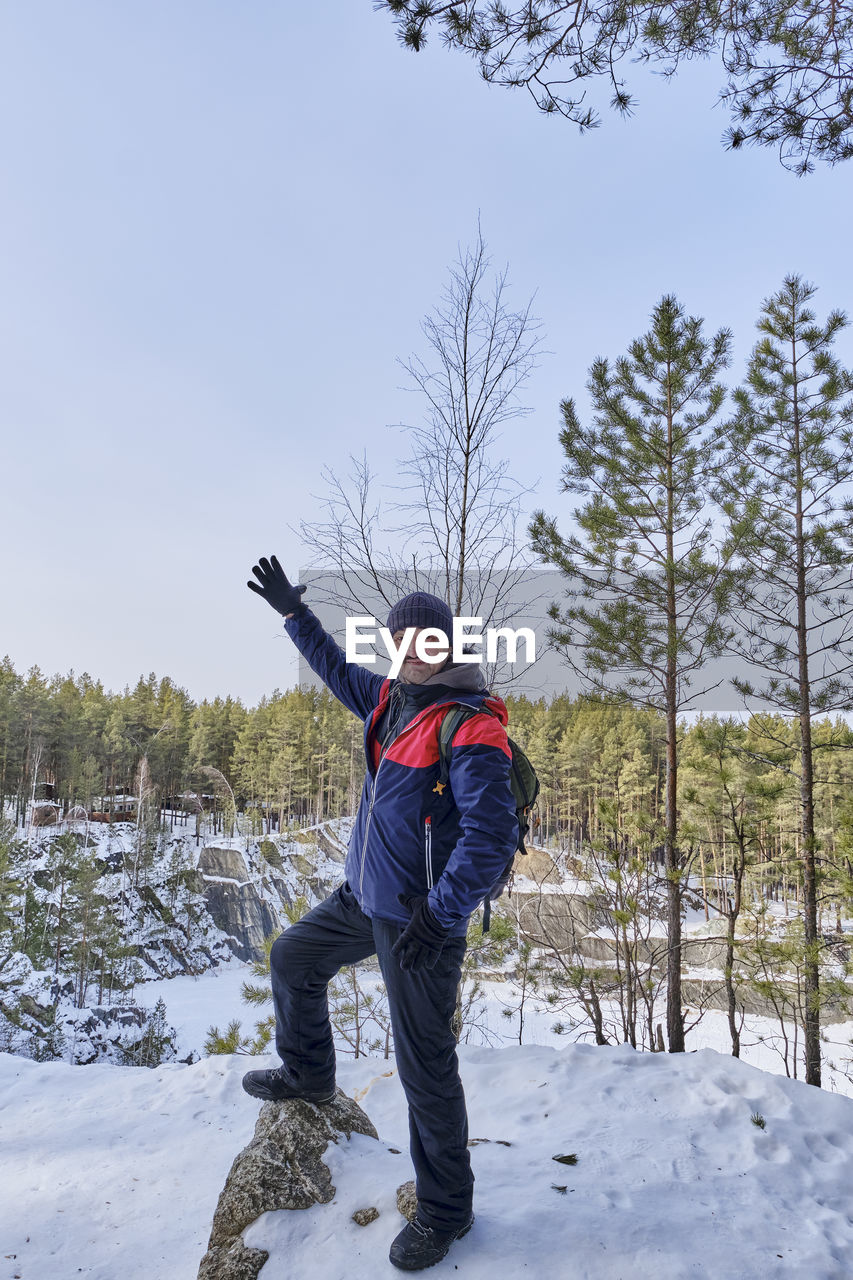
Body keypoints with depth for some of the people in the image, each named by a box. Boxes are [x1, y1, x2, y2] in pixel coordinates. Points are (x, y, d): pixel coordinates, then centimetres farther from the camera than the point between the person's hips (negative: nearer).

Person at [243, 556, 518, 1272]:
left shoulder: (471, 727, -22)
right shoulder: (391, 700, 4)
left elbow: (491, 834, -26)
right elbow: (337, 669, 22)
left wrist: (439, 918, -26)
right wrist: (291, 610, 24)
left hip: (419, 921, -9)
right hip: (363, 899, 9)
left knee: (425, 1068, 2)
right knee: (293, 959, 25)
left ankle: (445, 1211, 25)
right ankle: (309, 1075, 50)